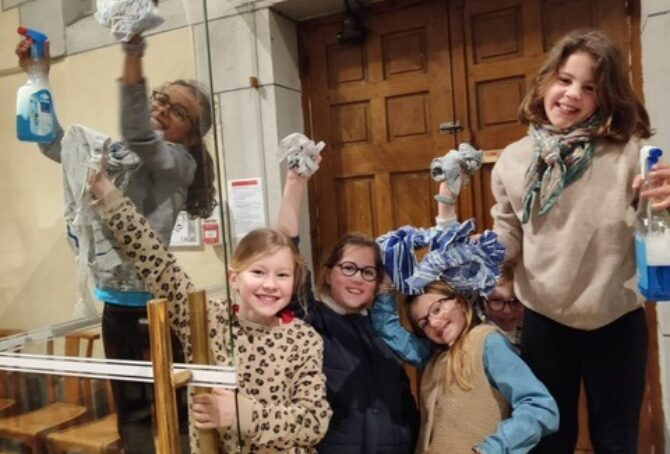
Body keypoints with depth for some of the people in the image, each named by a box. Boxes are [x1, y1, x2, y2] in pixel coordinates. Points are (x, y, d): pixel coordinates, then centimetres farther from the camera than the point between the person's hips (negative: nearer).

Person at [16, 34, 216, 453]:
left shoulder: (179, 162, -11)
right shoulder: (111, 152, 10)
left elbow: (138, 138, -31)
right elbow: (52, 143, 18)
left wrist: (133, 62, -42)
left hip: (154, 304, -7)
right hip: (115, 305, 7)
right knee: (132, 412, 20)